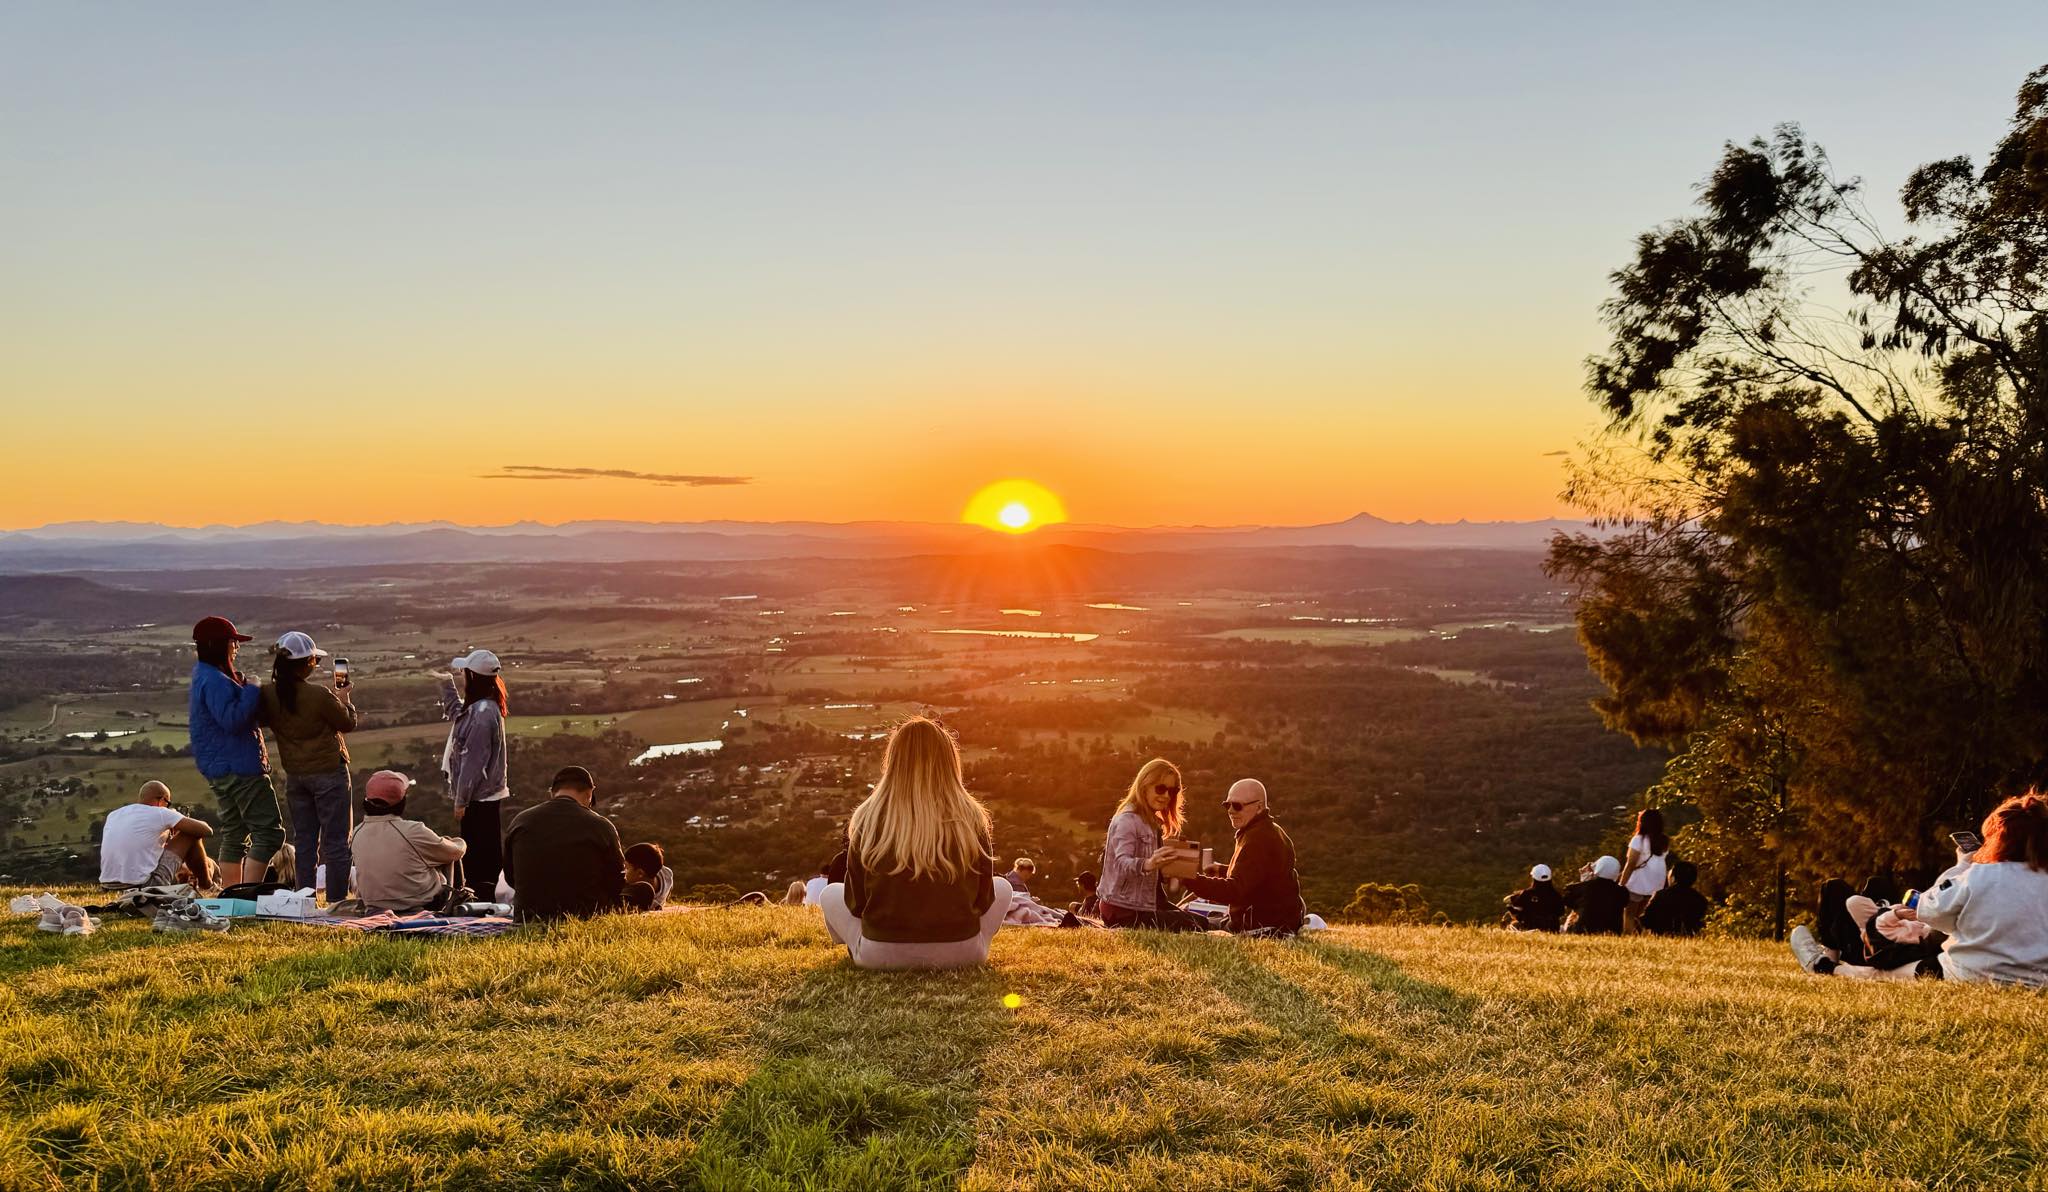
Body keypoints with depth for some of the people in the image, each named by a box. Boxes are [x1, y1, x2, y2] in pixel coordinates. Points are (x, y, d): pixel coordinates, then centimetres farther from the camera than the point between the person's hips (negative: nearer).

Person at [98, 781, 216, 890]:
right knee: (191, 835, 7)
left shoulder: (113, 815, 14)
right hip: (145, 886, -7)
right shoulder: (160, 813, -5)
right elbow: (206, 830, -4)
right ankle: (206, 885, 24)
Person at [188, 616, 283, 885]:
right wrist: (252, 690, -17)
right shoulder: (215, 681, -18)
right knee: (269, 832, -10)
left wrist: (248, 690, 7)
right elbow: (232, 719, -27)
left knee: (234, 837, 14)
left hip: (221, 769, 11)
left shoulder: (205, 676, 16)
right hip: (238, 767, -11)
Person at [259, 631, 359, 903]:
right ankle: (336, 901, 3)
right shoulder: (320, 695, -21)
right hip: (328, 772, -5)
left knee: (303, 841, 13)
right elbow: (348, 724, -7)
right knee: (335, 841, 2)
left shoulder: (268, 695, -7)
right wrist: (344, 699, 11)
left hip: (294, 776, 5)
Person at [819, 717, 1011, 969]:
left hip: (880, 955, 1)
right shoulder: (971, 818, -4)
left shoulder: (869, 818, -6)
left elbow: (855, 902, 3)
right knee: (1002, 887, 26)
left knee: (831, 894, 28)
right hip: (960, 955, -1)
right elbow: (984, 900, 5)